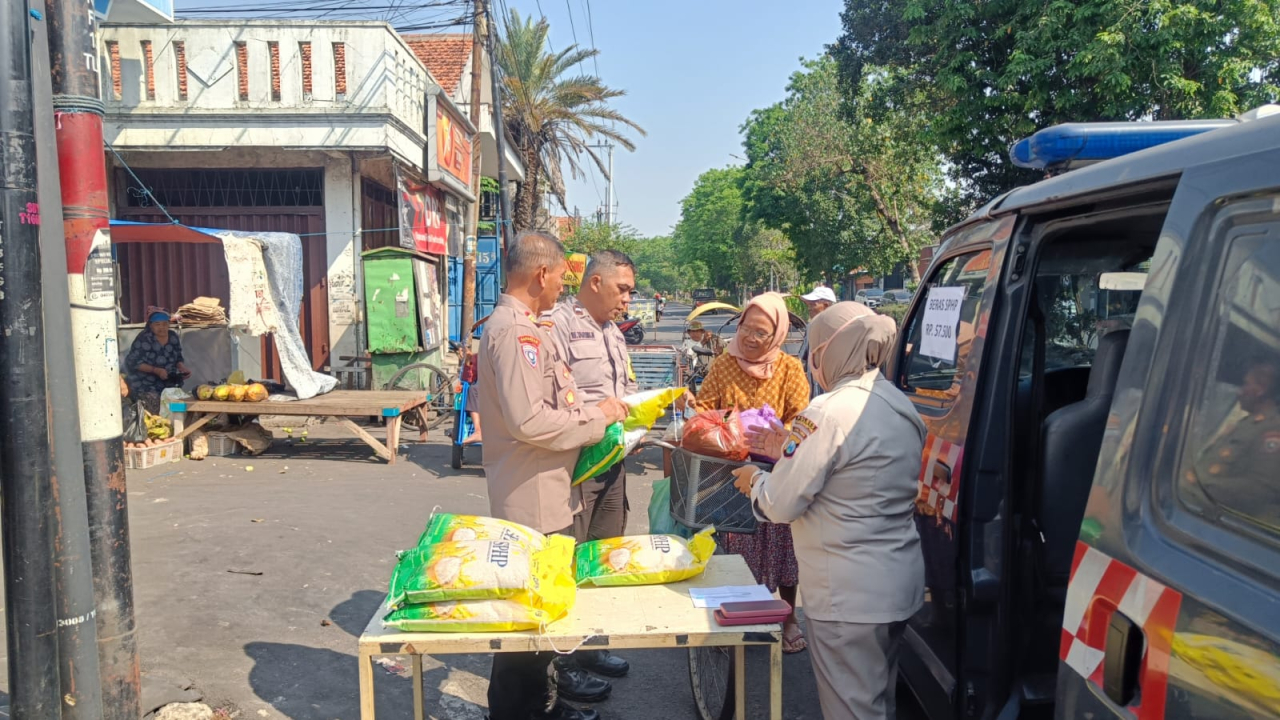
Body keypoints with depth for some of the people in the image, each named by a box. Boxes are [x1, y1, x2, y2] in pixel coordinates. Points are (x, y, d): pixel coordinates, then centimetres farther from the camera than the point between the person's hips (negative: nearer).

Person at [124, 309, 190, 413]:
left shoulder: (173, 337, 4)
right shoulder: (144, 339, -12)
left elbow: (178, 359, 14)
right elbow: (133, 362, -13)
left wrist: (183, 368, -8)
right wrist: (156, 370, -23)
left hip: (169, 383, 4)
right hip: (145, 384, -4)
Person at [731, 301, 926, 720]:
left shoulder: (830, 411, -20)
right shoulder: (901, 407, 7)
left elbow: (781, 506, -17)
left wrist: (754, 480, 3)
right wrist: (791, 450, 16)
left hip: (850, 593, -9)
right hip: (899, 581, 9)